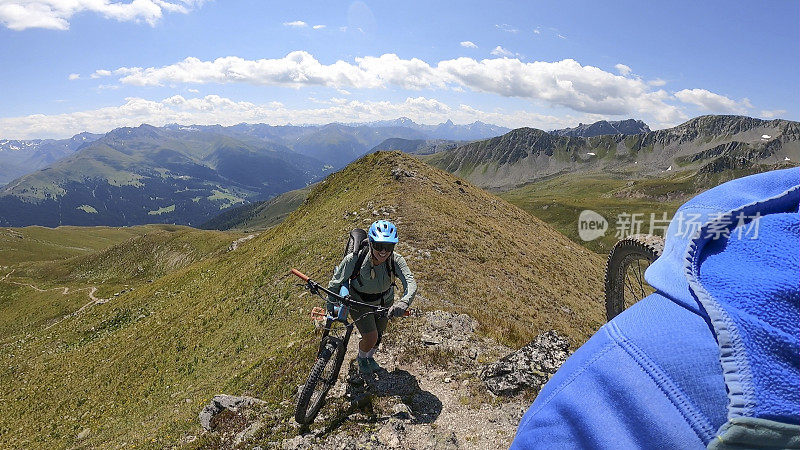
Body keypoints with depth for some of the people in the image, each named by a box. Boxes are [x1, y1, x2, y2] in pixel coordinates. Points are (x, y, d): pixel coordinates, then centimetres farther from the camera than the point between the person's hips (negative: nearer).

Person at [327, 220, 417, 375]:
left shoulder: (396, 260, -31)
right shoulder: (354, 259, -35)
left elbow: (411, 283, -43)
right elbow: (335, 283, -23)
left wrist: (404, 302, -63)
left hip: (384, 301, 3)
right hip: (360, 302, -3)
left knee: (379, 335, 21)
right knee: (371, 338, -11)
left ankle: (370, 357, 56)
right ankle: (361, 358, 27)